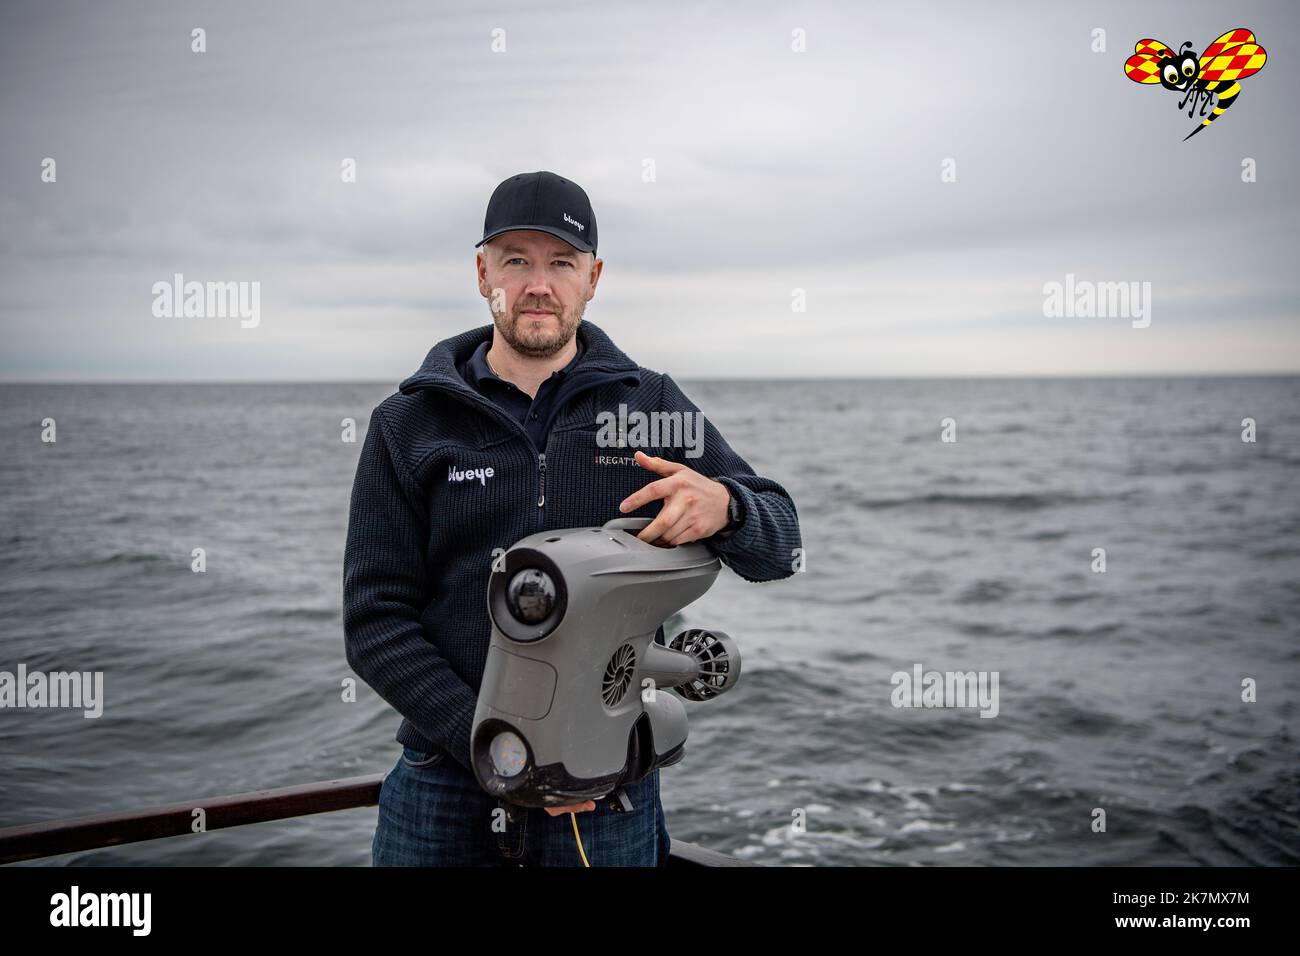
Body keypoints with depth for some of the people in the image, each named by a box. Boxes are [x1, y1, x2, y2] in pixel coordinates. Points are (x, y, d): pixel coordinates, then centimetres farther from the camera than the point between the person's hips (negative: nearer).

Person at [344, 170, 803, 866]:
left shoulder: (651, 405, 3)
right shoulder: (407, 424, 0)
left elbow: (779, 549, 2)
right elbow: (375, 620, -4)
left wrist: (724, 506, -22)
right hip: (444, 785, 0)